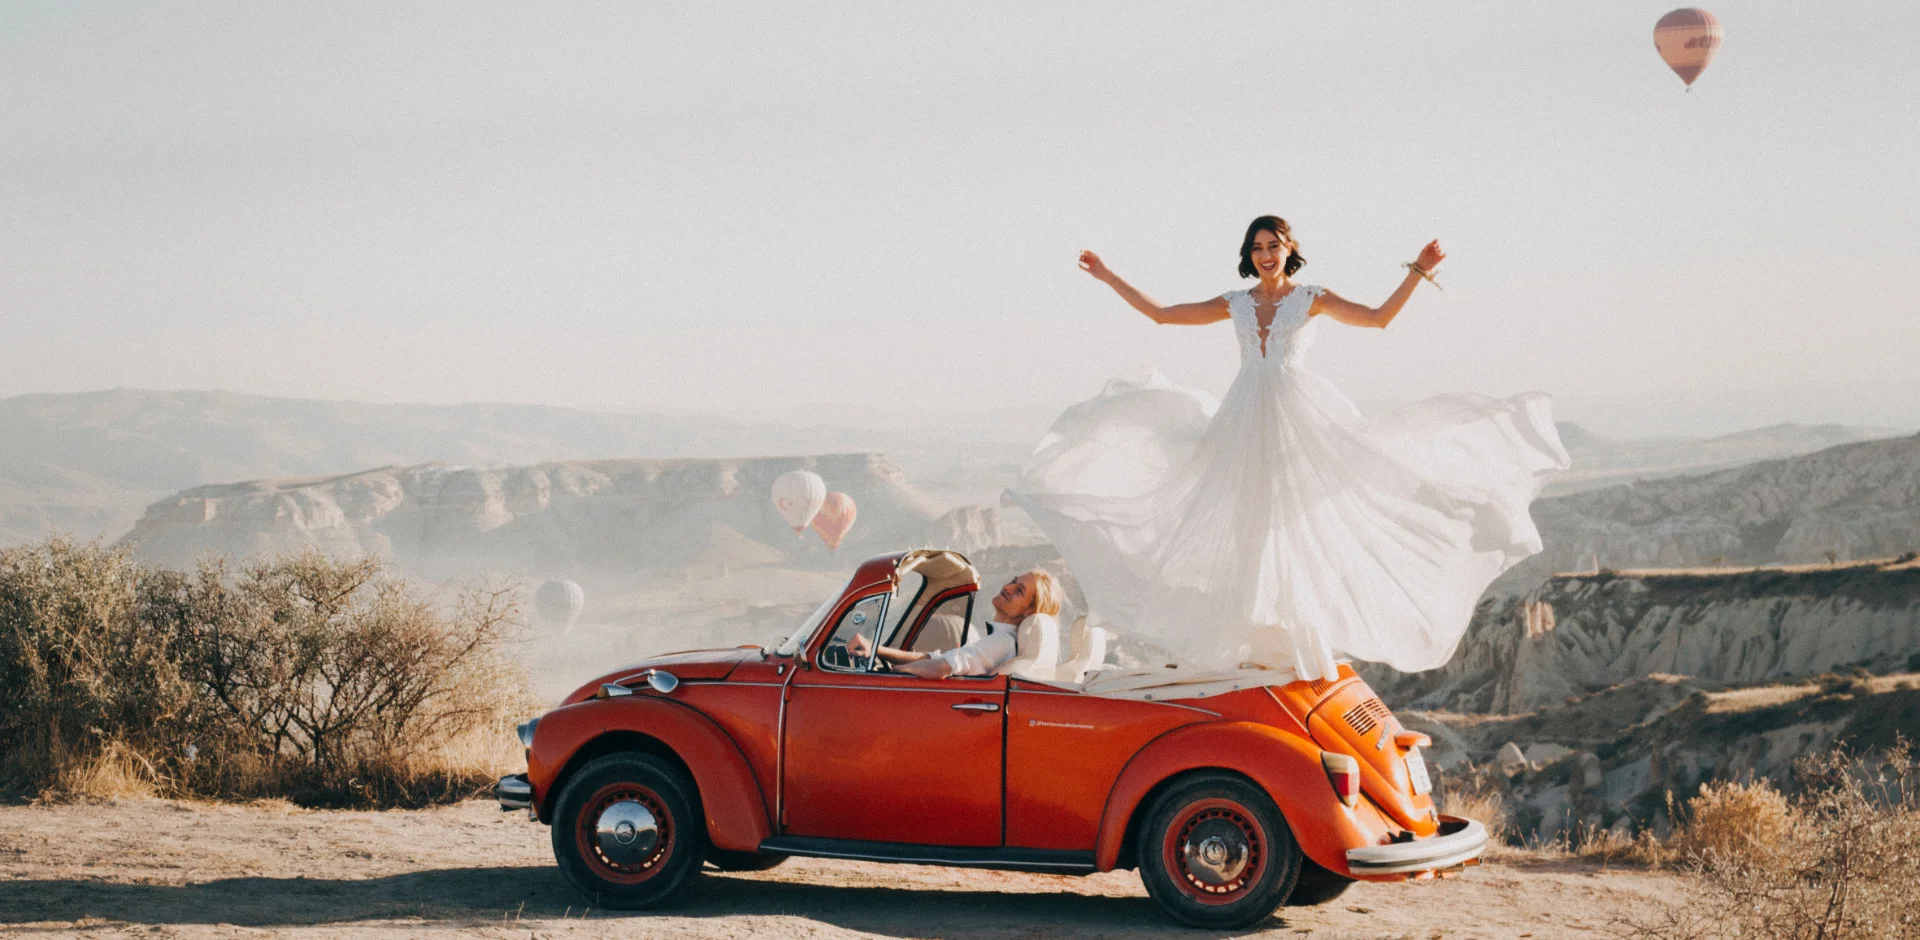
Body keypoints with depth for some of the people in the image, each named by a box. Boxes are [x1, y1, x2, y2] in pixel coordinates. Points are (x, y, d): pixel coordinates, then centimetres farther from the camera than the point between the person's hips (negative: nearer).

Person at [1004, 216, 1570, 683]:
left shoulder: (1312, 299, 3)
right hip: (1245, 420, 3)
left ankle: (1313, 646, -3)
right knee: (1250, 528, 2)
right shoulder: (1234, 305, 12)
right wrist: (1109, 278, 10)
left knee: (1298, 527, -7)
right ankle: (1259, 642, 9)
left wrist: (1417, 274, -16)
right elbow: (1160, 313, 13)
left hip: (1300, 416, -3)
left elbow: (1379, 318, -5)